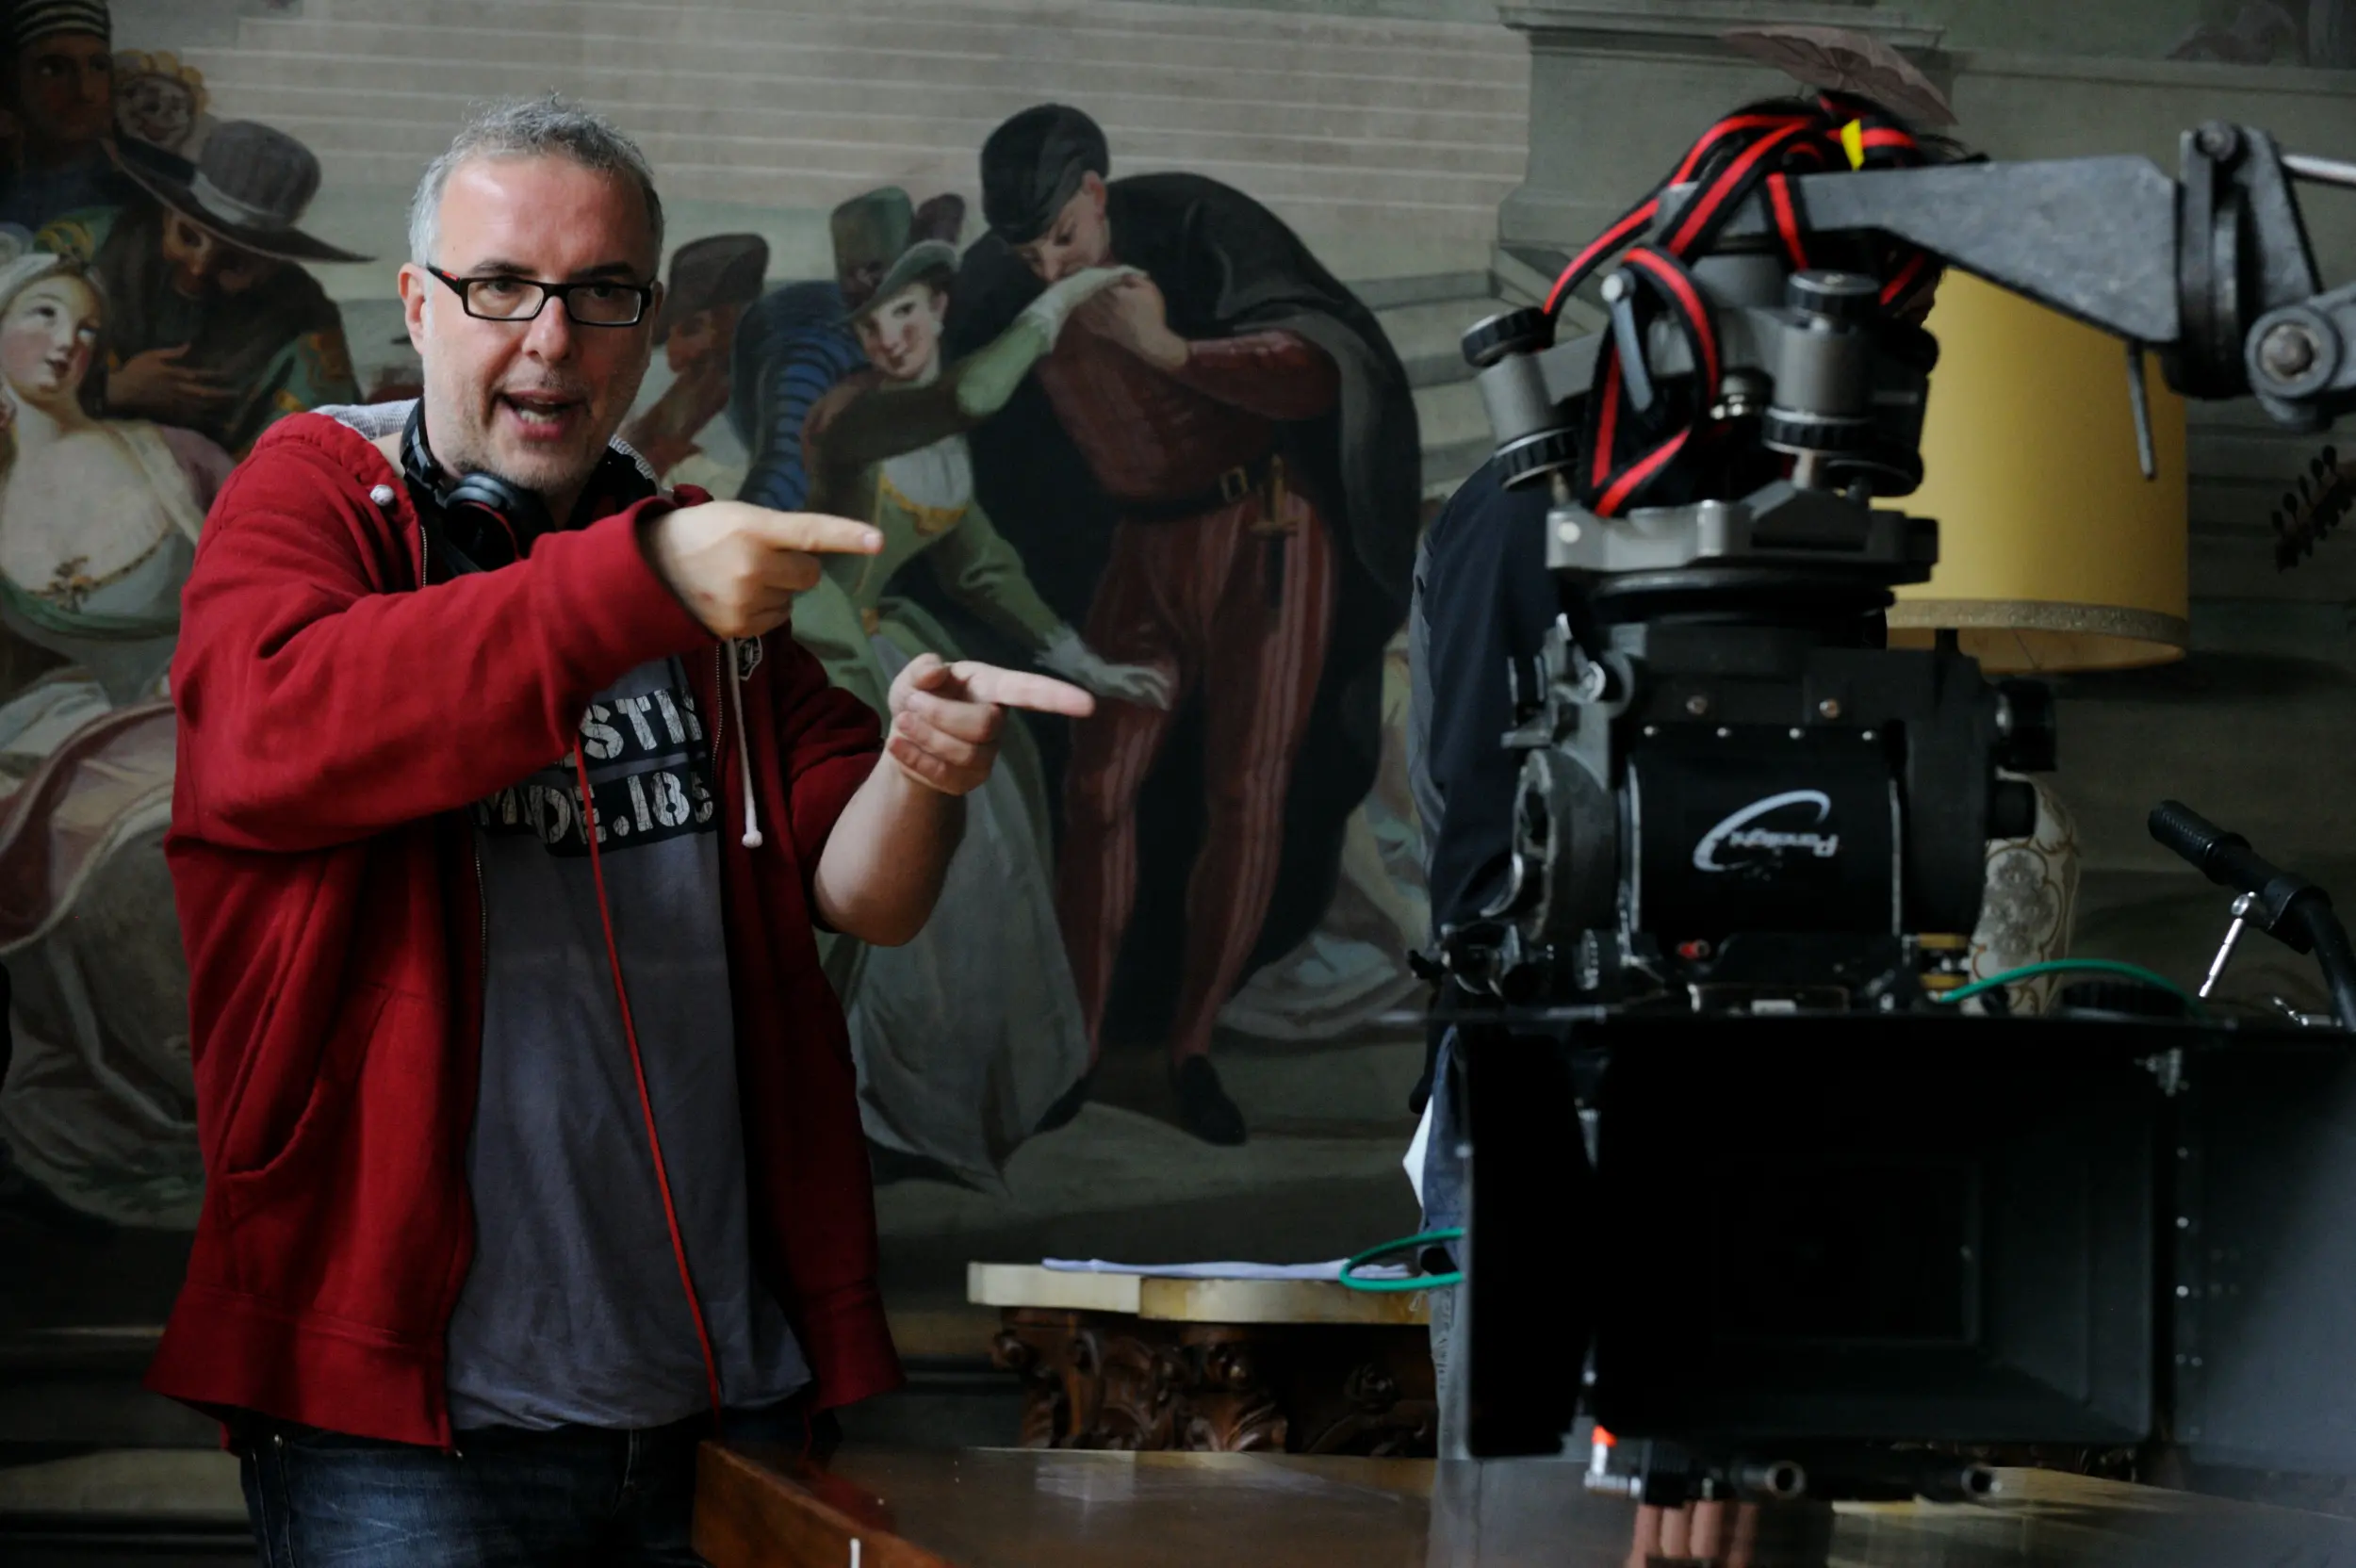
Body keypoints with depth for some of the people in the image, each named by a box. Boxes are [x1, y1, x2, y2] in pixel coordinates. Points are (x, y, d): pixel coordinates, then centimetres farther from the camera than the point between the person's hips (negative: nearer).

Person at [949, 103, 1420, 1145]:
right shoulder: (1006, 287, -5)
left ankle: (1193, 1049, 9)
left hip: (1265, 531, -4)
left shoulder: (1193, 232, -20)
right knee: (1099, 787, -3)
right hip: (1148, 542, 4)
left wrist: (1169, 350, -37)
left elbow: (1323, 374, -28)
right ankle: (1074, 1049, 4)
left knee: (1248, 797, -2)